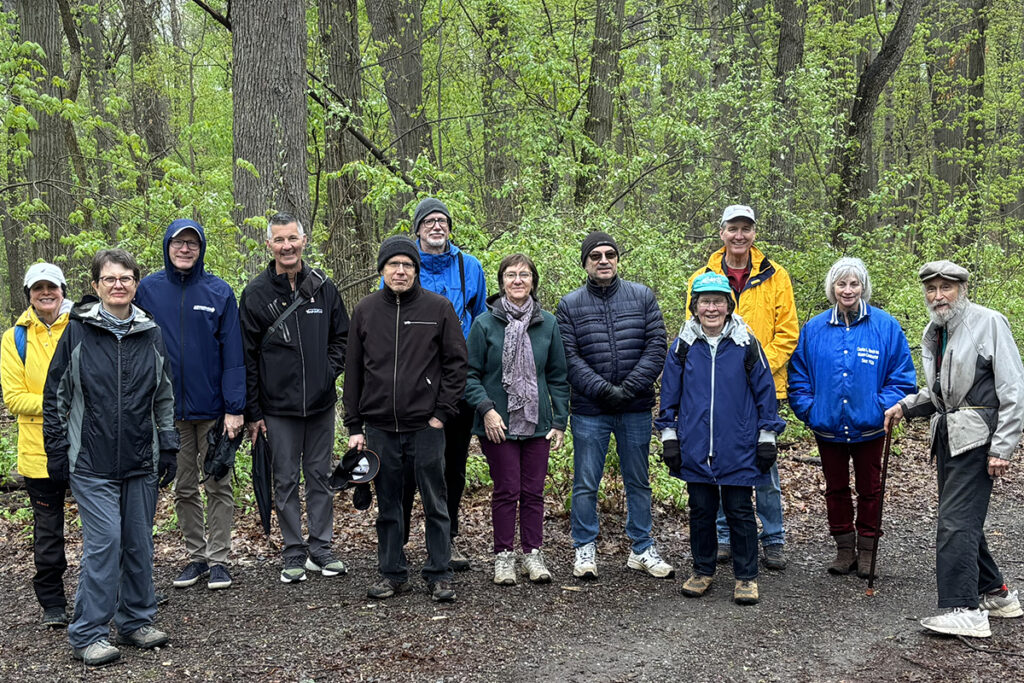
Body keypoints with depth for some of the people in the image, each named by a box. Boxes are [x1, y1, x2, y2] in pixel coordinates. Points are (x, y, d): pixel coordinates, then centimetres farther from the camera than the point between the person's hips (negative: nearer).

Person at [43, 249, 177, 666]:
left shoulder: (152, 335, 7)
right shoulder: (77, 332, -2)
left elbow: (165, 397, 15)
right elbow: (56, 396, 3)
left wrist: (168, 448, 12)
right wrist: (56, 452, 1)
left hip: (142, 462, 3)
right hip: (92, 463, -3)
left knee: (139, 542, 9)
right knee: (104, 542, -8)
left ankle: (137, 621, 24)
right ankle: (89, 634, 4)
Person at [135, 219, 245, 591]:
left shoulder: (219, 292, -3)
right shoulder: (148, 289, 1)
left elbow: (232, 353, -4)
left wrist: (234, 407, -10)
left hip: (213, 407, -2)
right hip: (169, 409, 2)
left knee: (218, 486, 4)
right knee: (184, 488, 12)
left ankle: (218, 559, 13)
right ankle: (196, 556, 23)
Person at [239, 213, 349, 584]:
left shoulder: (323, 287, 4)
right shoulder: (256, 293, -2)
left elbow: (342, 336, 14)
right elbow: (247, 356, -1)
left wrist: (329, 371, -2)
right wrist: (252, 411, -4)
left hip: (321, 403, 2)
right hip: (278, 406, -2)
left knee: (320, 476, 9)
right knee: (286, 480, 5)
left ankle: (321, 549, 19)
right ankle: (294, 554, 15)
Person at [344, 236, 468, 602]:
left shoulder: (439, 308, -1)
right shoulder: (365, 310, 6)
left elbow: (456, 363, 1)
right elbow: (353, 371, 9)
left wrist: (442, 412, -7)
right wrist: (354, 426, 5)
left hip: (426, 425, -2)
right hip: (379, 427, 2)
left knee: (435, 503, 4)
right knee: (387, 506, 10)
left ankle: (439, 575, 14)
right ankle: (392, 573, 21)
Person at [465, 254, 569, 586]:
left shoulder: (547, 323, 5)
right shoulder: (485, 324, -3)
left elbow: (558, 377, 9)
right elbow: (470, 374, -2)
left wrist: (560, 421, 4)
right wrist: (486, 409, -14)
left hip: (537, 422, 3)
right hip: (499, 423, -2)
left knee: (534, 490, 7)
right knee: (506, 490, 1)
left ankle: (533, 555, 18)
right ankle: (503, 556, 14)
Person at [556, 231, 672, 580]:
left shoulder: (642, 296, 4)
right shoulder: (570, 304, 1)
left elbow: (657, 345, -2)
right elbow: (569, 358, -5)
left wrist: (629, 387, -13)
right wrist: (602, 389, -16)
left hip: (636, 408, 1)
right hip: (590, 410, -1)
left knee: (638, 481, 11)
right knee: (586, 483, 4)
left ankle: (642, 548, 23)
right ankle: (585, 549, 17)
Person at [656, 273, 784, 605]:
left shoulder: (746, 344, -3)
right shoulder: (683, 346, 1)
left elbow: (765, 390, 2)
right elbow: (669, 395, 8)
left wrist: (768, 437, 1)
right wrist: (669, 436, 6)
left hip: (738, 448, -2)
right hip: (695, 448, 2)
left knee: (739, 511, 5)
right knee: (701, 510, 12)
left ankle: (746, 577, 17)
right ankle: (703, 570, 27)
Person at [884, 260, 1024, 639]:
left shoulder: (988, 323, -10)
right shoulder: (933, 332, 14)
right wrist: (905, 407, 6)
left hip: (977, 437, -9)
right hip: (948, 436, 9)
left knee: (956, 521, -12)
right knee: (961, 519, 14)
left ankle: (964, 610, -8)